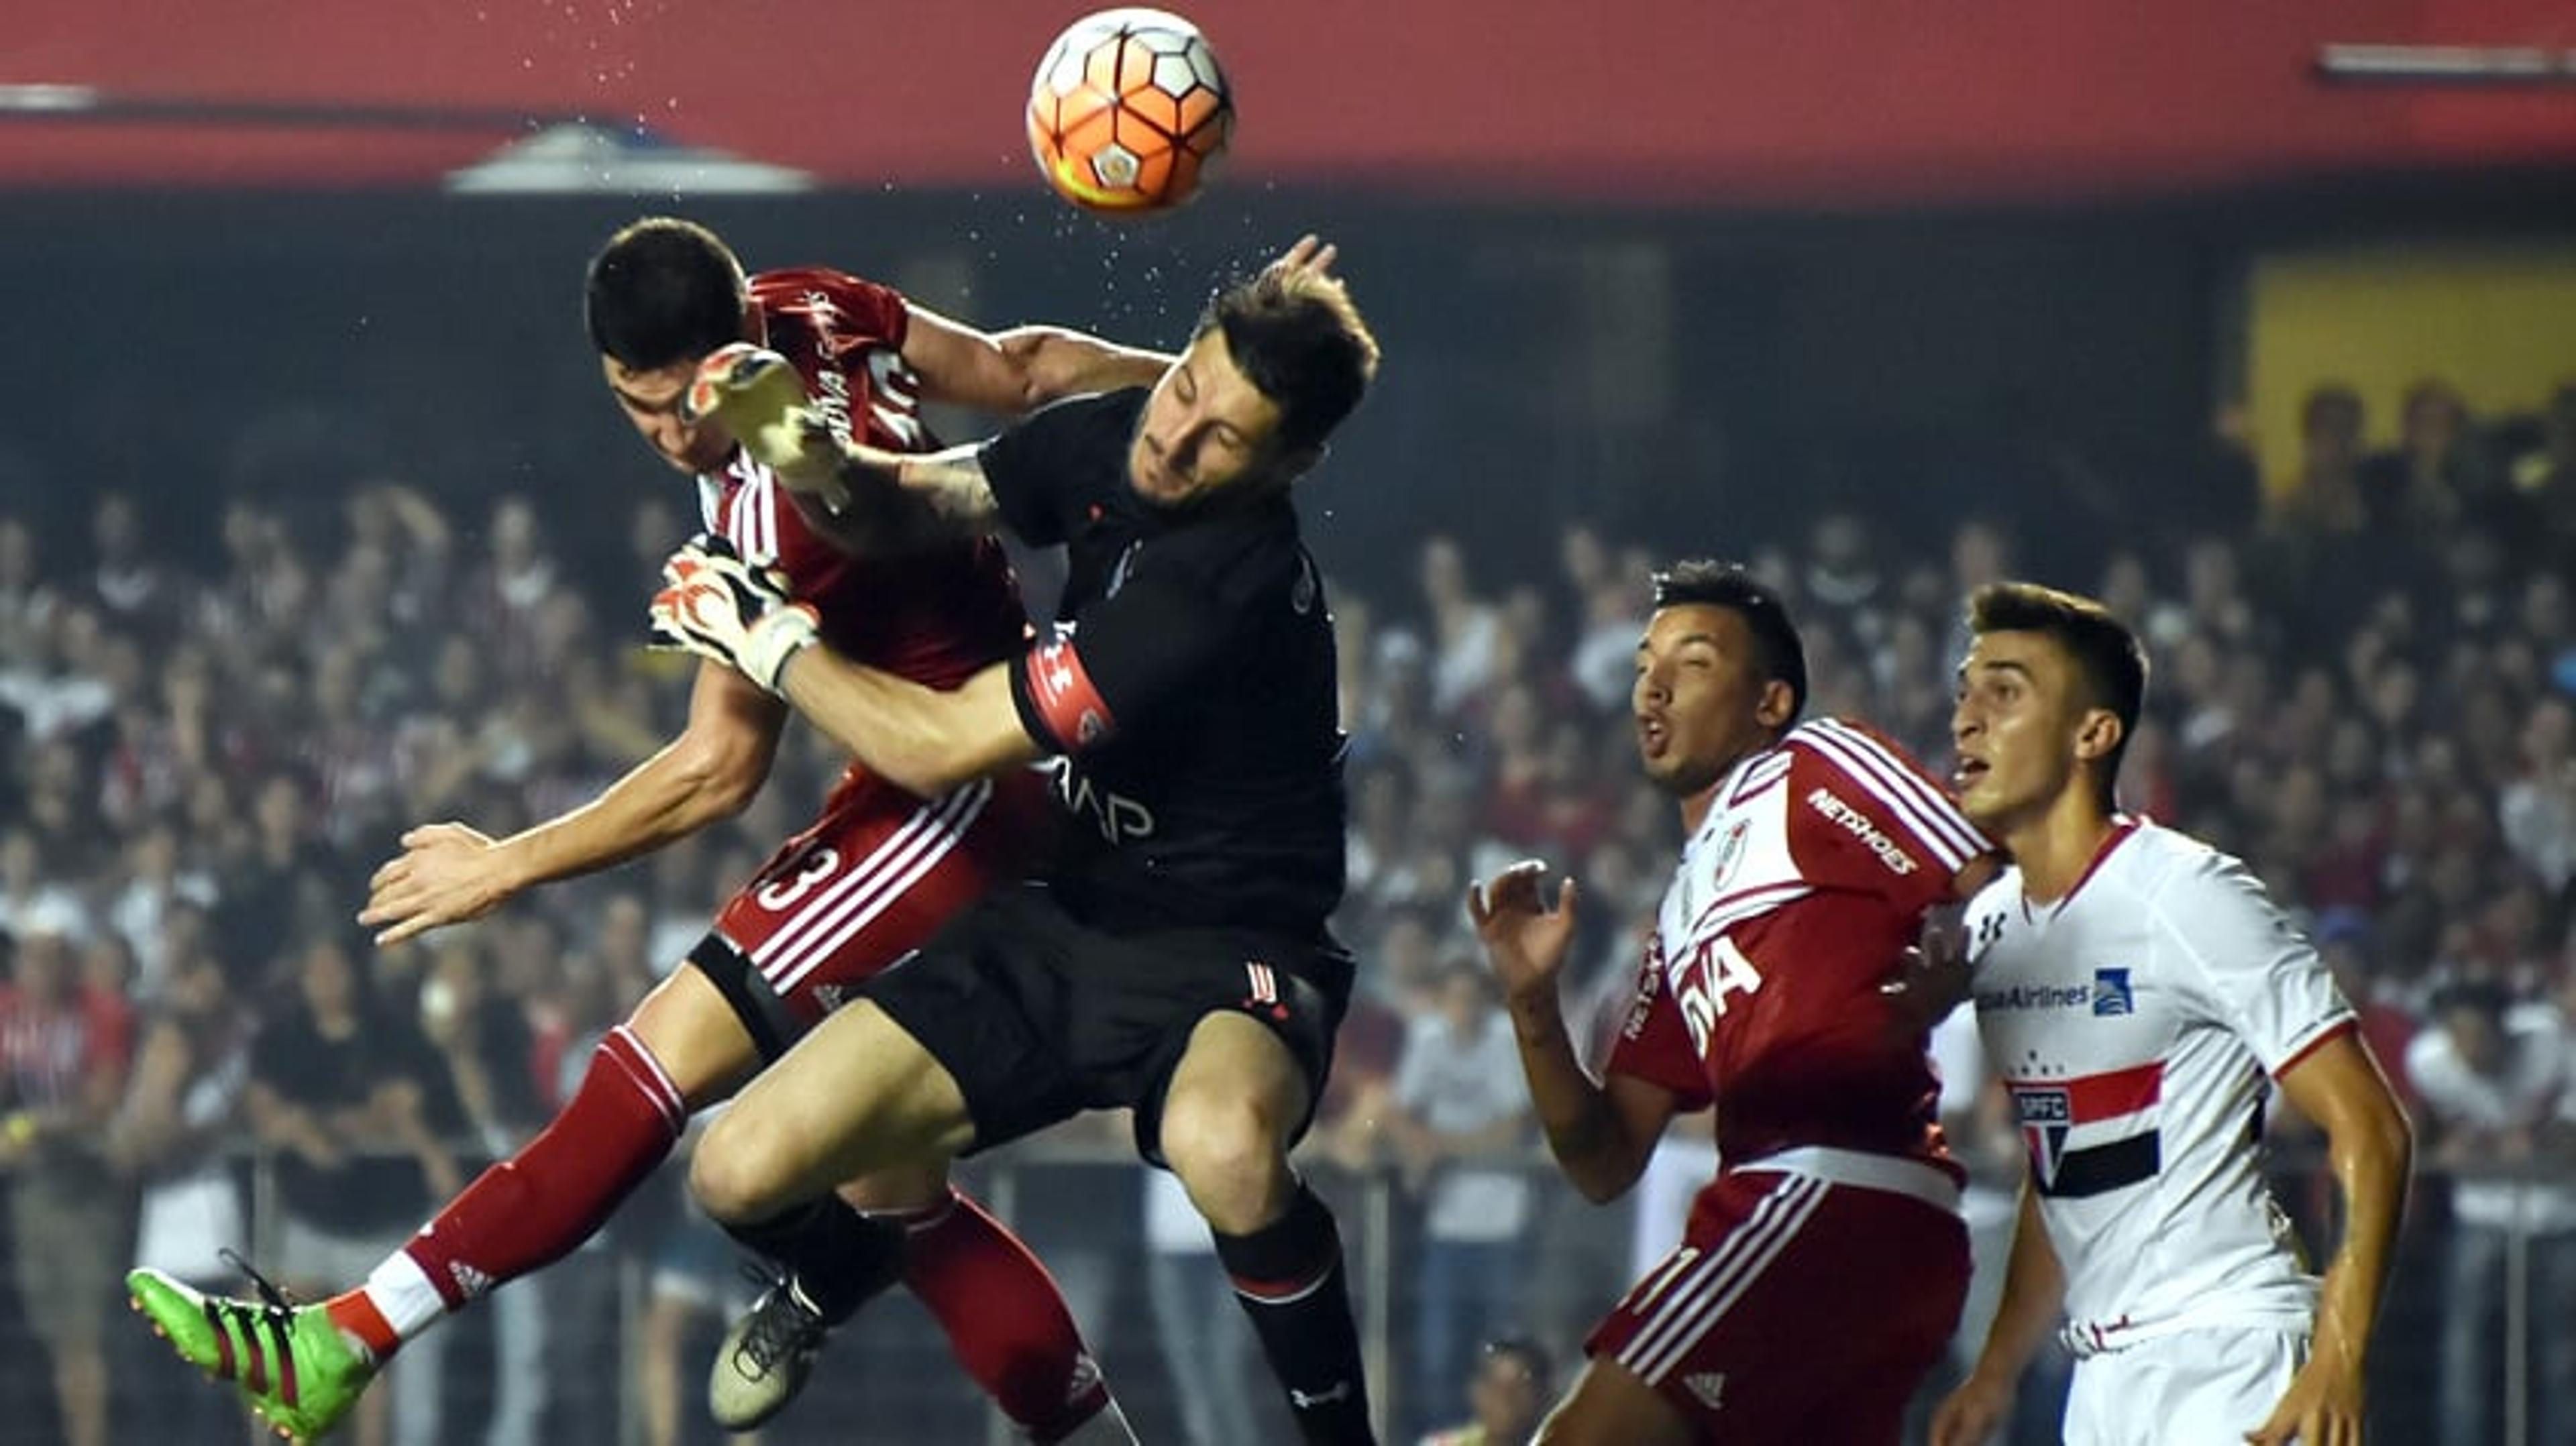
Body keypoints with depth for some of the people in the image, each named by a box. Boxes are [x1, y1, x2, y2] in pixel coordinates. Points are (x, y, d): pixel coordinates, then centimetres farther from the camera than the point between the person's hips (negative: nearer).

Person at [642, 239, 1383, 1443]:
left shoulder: (1227, 588, -29)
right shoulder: (1107, 441, -5)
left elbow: (935, 748, -23)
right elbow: (925, 505, 15)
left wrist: (758, 633, -8)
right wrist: (829, 469, -10)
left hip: (1223, 951, -7)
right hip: (1063, 921, 7)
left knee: (1221, 1144, -43)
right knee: (741, 1175, -2)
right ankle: (839, 1278, 36)